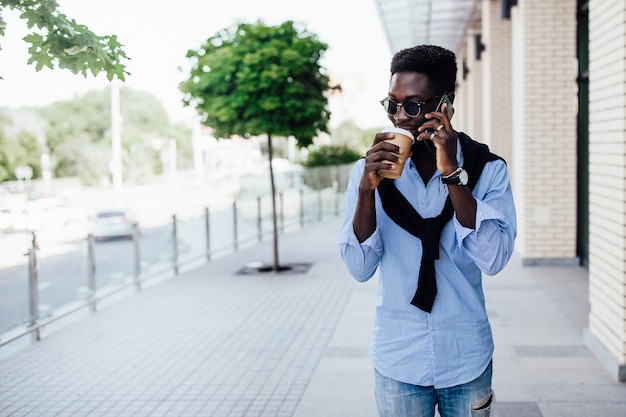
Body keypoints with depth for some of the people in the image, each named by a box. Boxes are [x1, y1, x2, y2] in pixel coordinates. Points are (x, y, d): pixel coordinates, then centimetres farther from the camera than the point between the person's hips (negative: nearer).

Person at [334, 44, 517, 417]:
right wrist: (366, 189, -22)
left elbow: (494, 259, -19)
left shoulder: (487, 169, -7)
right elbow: (360, 269, -9)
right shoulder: (371, 169, -4)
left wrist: (452, 173, -25)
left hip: (467, 359, 0)